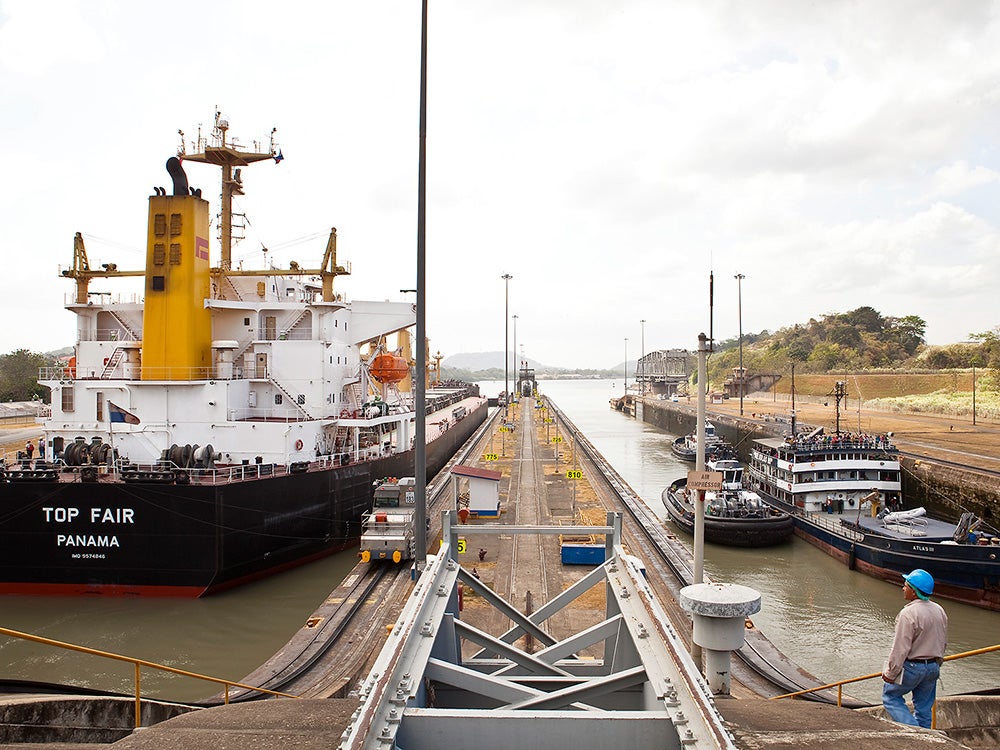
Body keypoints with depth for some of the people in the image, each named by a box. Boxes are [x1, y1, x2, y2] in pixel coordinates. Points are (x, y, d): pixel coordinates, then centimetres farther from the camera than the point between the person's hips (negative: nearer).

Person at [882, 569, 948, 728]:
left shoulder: (908, 613, -23)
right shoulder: (939, 610, 2)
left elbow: (900, 648, -21)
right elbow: (943, 642, 13)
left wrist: (890, 673, -11)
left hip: (912, 666, -7)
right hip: (933, 667, 7)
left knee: (890, 696, 9)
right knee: (924, 707, 17)